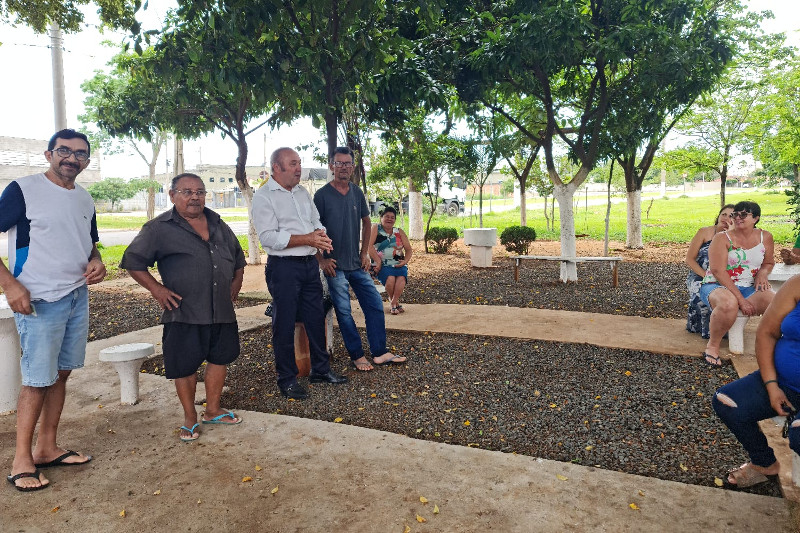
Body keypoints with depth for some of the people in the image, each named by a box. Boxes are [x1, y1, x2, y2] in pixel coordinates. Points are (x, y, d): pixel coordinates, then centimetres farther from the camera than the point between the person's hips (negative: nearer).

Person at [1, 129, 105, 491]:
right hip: (39, 302, -6)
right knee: (37, 380, -1)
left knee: (61, 374, 12)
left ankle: (47, 448, 25)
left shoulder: (85, 199, 11)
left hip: (78, 298, 6)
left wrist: (96, 262, 0)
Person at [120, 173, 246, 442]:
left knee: (220, 358, 14)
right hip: (184, 315, -5)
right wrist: (157, 289, -9)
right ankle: (190, 418, 23)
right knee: (185, 366, 5)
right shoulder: (159, 228, -5)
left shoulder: (218, 224, 12)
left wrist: (236, 281, 12)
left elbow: (238, 256, 24)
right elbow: (132, 261, -3)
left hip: (222, 311, 5)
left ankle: (212, 410, 32)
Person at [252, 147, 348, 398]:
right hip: (283, 267, -7)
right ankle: (287, 379, 15)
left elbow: (317, 222, 20)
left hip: (310, 263, 7)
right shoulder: (264, 196, -7)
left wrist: (320, 235, -5)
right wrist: (307, 239, -21)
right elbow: (268, 237, -16)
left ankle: (320, 369, 27)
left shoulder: (303, 193, 15)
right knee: (285, 323, 2)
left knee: (316, 317, 13)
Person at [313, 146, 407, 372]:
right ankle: (357, 356, 15)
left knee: (375, 305, 5)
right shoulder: (322, 195, -8)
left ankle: (380, 352, 15)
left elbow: (366, 222, 17)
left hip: (357, 264, 5)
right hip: (335, 266, -5)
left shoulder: (357, 192, 7)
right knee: (344, 312, 2)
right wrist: (322, 260, -11)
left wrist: (365, 253, 10)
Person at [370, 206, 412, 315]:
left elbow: (409, 249, 14)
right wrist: (378, 262, -15)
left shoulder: (399, 232, 13)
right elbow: (370, 246, -8)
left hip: (398, 265, 3)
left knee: (401, 278, -29)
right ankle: (396, 302, -5)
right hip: (383, 265, -2)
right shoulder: (376, 228, 4)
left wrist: (405, 260, -6)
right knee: (390, 279, -30)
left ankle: (393, 303, -15)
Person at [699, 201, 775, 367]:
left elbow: (769, 262, 26)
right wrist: (740, 299, -21)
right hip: (717, 286, -4)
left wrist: (763, 272, -2)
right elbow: (718, 271, -15)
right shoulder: (722, 238, -6)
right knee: (728, 304, -40)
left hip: (750, 289, 4)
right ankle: (713, 346, -18)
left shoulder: (765, 237, 10)